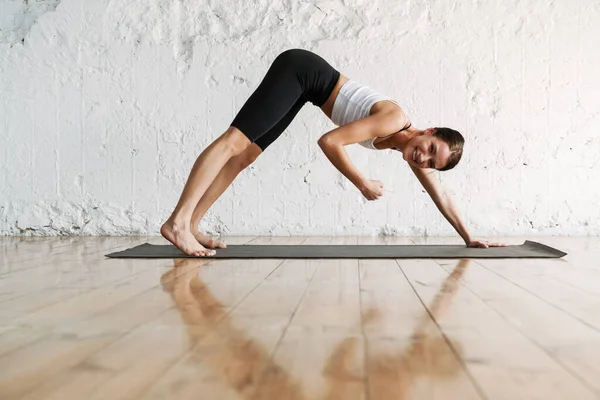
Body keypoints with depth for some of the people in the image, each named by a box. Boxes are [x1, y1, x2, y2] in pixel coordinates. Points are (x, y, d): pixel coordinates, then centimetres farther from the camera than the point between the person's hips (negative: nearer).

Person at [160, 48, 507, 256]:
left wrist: (469, 237, 11)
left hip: (307, 85, 8)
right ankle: (179, 221, -23)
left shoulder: (408, 145, 1)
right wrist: (363, 184, -20)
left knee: (246, 154, -1)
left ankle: (191, 224, -2)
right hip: (300, 70, -8)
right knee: (235, 141, -17)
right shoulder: (393, 120, -23)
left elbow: (439, 193, 8)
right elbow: (330, 141, -28)